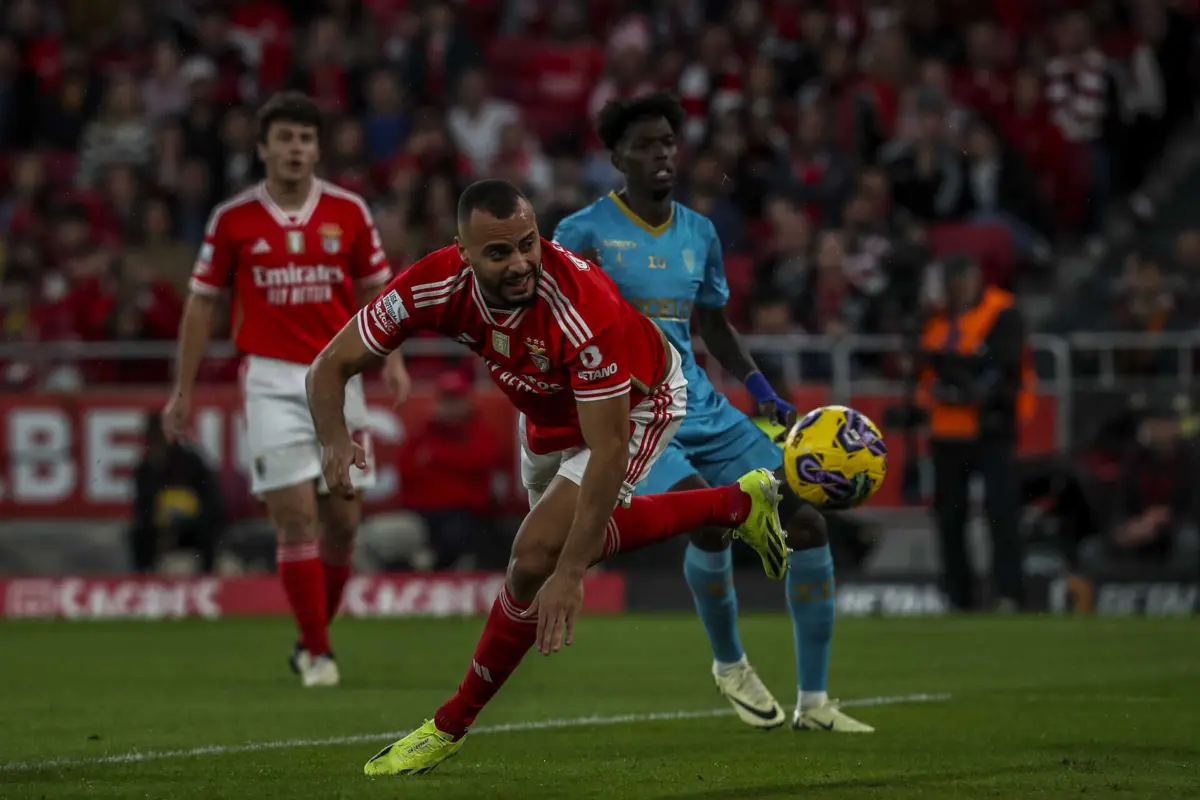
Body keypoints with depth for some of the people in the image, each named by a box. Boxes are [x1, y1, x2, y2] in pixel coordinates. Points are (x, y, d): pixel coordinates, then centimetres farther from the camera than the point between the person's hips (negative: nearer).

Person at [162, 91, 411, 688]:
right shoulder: (233, 219, -1)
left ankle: (313, 640, 22)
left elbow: (374, 290, 11)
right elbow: (202, 302, 6)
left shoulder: (348, 212, 3)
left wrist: (391, 358, -4)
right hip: (272, 380, -2)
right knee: (297, 517, -11)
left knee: (342, 521, 4)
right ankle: (316, 652, -3)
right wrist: (183, 389, 4)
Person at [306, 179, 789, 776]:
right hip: (549, 410, 7)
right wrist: (335, 440, -44)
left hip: (636, 406, -7)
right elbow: (331, 364, -21)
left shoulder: (583, 308, -44)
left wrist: (569, 573, -44)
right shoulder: (437, 285, -30)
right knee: (570, 538, 26)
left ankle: (452, 725, 2)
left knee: (538, 558, -17)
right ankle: (738, 505, 42)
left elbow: (607, 452, -41)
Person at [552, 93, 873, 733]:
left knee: (806, 522, -7)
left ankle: (813, 702, 4)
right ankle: (729, 664, 0)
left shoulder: (698, 233, 13)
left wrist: (767, 398, 14)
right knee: (710, 519, -30)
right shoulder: (583, 234, -4)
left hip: (702, 410, 6)